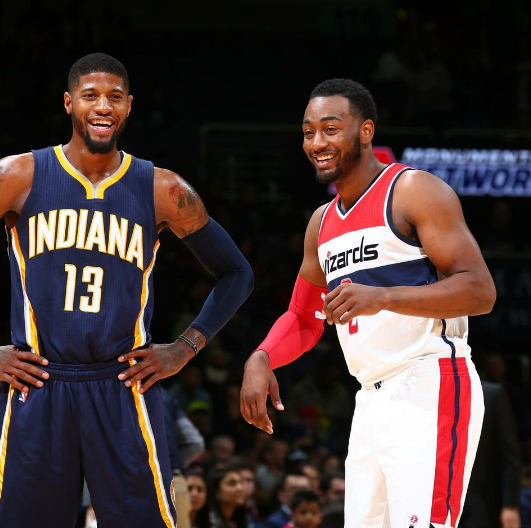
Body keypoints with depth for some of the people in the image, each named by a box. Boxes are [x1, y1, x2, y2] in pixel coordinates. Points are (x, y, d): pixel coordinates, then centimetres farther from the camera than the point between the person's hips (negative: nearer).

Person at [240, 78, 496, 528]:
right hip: (373, 402, 8)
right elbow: (304, 319, 26)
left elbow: (480, 291, -15)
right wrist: (260, 359, 4)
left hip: (430, 392, -8)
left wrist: (383, 297, -27)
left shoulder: (415, 191, -7)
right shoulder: (323, 222, 18)